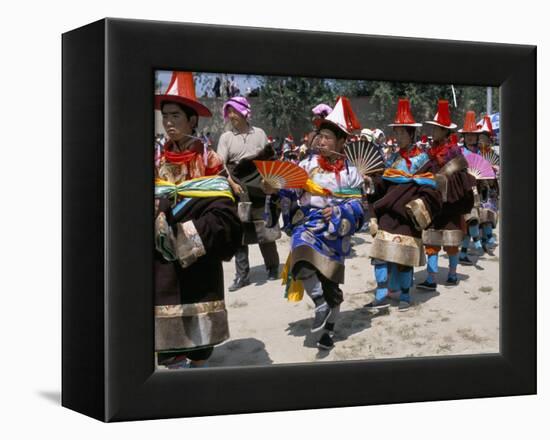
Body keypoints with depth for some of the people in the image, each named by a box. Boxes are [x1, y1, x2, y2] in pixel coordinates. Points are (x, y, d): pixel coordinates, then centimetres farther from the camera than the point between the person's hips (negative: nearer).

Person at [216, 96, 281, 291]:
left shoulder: (259, 133, 7)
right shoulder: (226, 137, 4)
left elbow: (270, 159, 14)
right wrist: (233, 184, -18)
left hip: (260, 189, 0)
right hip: (237, 191, 0)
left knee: (266, 232, 2)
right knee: (239, 233, 0)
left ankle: (273, 269, 18)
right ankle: (242, 276, 5)